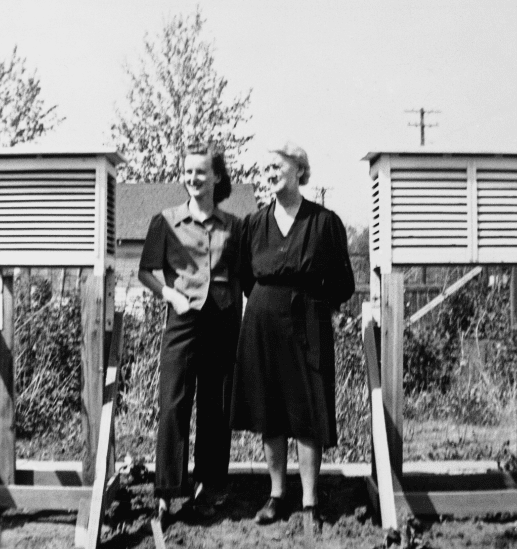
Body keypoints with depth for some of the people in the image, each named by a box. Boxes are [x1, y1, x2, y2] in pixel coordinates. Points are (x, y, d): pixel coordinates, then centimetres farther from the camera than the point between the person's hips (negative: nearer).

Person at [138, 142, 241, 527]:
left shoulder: (232, 226, 8)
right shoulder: (166, 221, 3)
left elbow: (239, 277, 12)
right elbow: (145, 272, 5)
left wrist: (241, 320, 5)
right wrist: (171, 294, -11)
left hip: (223, 320, 2)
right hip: (184, 319, -2)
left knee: (216, 406, 7)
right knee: (174, 404, -6)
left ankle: (207, 486, 20)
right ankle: (166, 493, 0)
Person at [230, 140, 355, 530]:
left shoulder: (325, 221, -4)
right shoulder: (255, 223, 4)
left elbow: (343, 285, 2)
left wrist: (316, 305, -2)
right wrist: (266, 304, 9)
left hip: (307, 326, -3)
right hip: (262, 326, 3)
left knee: (308, 414, 0)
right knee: (269, 414, 8)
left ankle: (310, 502, 10)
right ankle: (277, 496, 21)